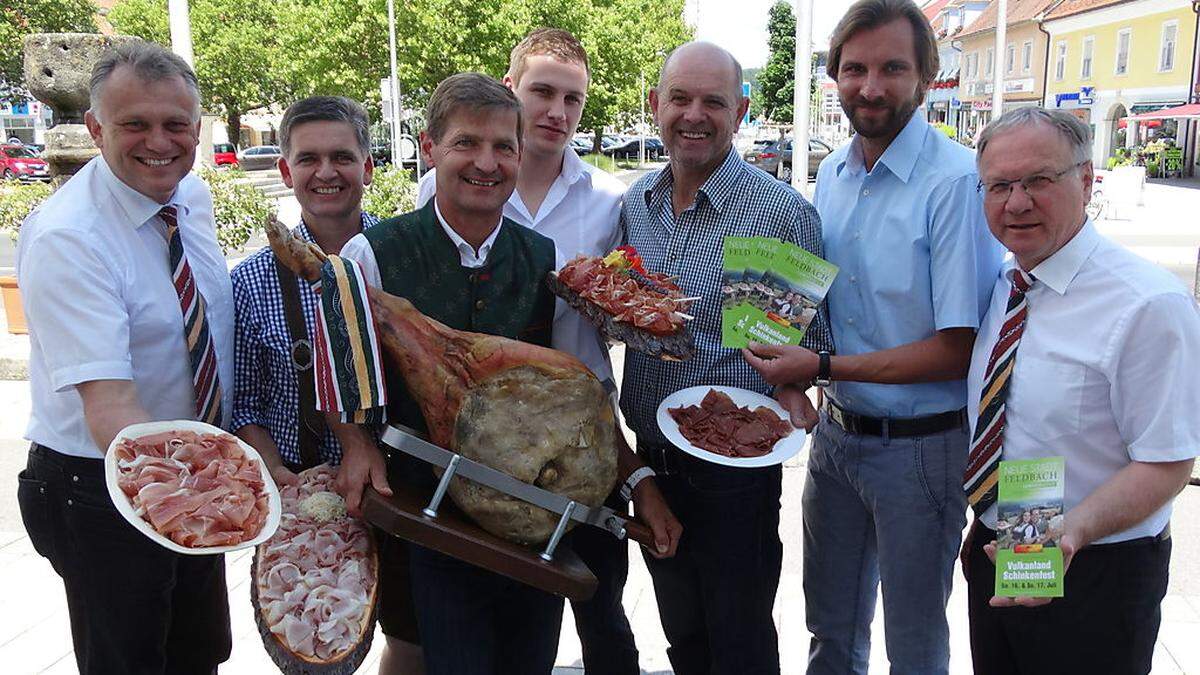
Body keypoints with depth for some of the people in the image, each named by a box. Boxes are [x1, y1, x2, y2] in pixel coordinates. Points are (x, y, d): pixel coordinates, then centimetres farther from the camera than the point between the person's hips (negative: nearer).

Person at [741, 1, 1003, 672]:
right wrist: (792, 378, -4)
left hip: (920, 446, -6)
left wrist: (824, 367, -21)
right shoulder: (833, 174, 3)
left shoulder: (957, 181, -19)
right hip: (836, 434, 6)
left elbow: (956, 350, -20)